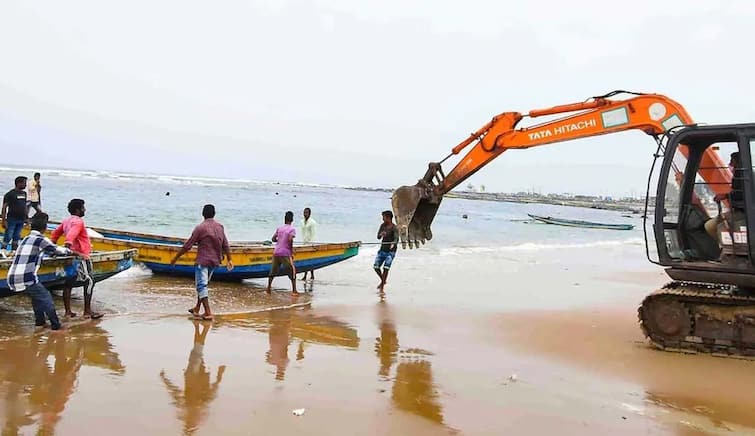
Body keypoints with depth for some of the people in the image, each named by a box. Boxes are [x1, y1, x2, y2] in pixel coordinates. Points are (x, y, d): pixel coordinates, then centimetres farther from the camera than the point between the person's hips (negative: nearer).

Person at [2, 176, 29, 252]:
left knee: (16, 238, 13)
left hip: (21, 220, 6)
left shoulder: (24, 193, 11)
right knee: (8, 237, -5)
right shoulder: (10, 194, -9)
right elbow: (4, 207, -10)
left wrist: (27, 217, 16)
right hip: (12, 219, -6)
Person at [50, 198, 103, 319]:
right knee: (89, 281, -4)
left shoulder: (66, 221, 15)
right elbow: (70, 237, -28)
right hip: (80, 257, -10)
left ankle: (68, 312, 13)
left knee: (69, 283, 9)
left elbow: (55, 233, 24)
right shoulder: (78, 222, -14)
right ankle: (87, 311, -3)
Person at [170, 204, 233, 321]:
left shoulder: (200, 228, -12)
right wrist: (229, 260, 13)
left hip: (202, 261, -6)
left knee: (201, 286, -5)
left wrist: (176, 257, -1)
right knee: (202, 284, 20)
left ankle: (208, 313, -11)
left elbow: (187, 245, -10)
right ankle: (197, 309, 28)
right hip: (214, 261, 7)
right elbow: (225, 245, 7)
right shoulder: (220, 227, 5)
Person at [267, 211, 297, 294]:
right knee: (292, 271, 2)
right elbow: (290, 239, -18)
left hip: (276, 252, 5)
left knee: (273, 271, 17)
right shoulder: (292, 229, -3)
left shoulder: (279, 228, 12)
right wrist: (291, 249, -6)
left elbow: (273, 239, 9)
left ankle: (268, 288, 20)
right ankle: (294, 290, -3)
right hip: (285, 253, -5)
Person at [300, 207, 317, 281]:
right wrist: (303, 241, 8)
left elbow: (313, 234, -10)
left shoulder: (313, 222, -7)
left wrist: (310, 242, -14)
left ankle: (312, 275, 0)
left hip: (310, 242, -6)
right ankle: (305, 275, 7)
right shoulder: (302, 222, 13)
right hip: (304, 242, 6)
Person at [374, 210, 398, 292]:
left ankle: (381, 288, -7)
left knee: (386, 268, -14)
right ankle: (383, 281, 28)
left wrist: (393, 244, -51)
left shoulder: (394, 228, -14)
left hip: (390, 251, -6)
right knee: (376, 267, 4)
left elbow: (396, 238, -29)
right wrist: (381, 234, -24)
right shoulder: (383, 225, 4)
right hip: (382, 250, 6)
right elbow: (378, 237, 0)